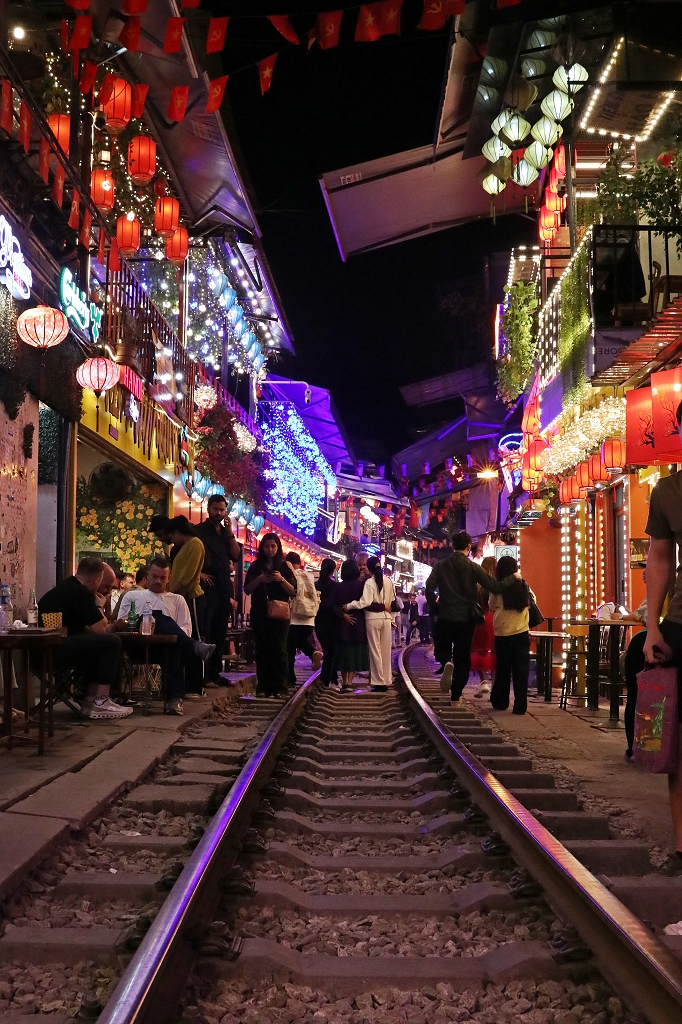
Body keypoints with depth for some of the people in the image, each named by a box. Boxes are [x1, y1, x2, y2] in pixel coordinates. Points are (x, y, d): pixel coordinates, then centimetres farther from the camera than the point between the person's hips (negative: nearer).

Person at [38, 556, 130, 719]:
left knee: (96, 645, 22)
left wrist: (108, 627, 22)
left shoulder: (66, 588, 19)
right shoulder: (79, 592, -12)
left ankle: (90, 699, 15)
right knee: (112, 642, -11)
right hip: (53, 651, -11)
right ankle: (101, 702, -7)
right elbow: (100, 629, -10)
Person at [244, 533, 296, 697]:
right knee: (262, 650, 1)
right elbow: (247, 590, 4)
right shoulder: (255, 566, 9)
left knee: (279, 650, -5)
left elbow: (293, 591, 0)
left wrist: (281, 579, -15)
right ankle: (263, 687, 3)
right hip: (260, 614, 2)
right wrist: (258, 579, -12)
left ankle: (278, 687, -5)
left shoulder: (284, 566, 5)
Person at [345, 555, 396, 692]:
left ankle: (379, 682, 4)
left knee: (375, 651, 3)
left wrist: (348, 606, -11)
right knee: (386, 650, 11)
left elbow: (365, 602, -20)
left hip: (373, 618, -5)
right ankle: (387, 681, 15)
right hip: (387, 618, 5)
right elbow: (393, 600, 10)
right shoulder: (389, 581, 4)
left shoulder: (369, 582, -13)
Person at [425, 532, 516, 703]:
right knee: (462, 658, 11)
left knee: (442, 649, 18)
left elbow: (429, 588, -12)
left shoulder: (441, 566, -1)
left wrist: (435, 611, -1)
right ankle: (456, 695, 10)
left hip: (445, 618, 0)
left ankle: (445, 663, -17)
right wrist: (513, 577, 5)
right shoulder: (473, 568, -5)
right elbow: (496, 587, -10)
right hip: (466, 619, 0)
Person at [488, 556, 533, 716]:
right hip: (522, 633, 0)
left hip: (502, 634, 0)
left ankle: (500, 702, 22)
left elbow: (492, 607, 6)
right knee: (521, 670, 2)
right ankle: (520, 706, 0)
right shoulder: (524, 586, -2)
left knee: (502, 669, 13)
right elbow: (532, 601, 13)